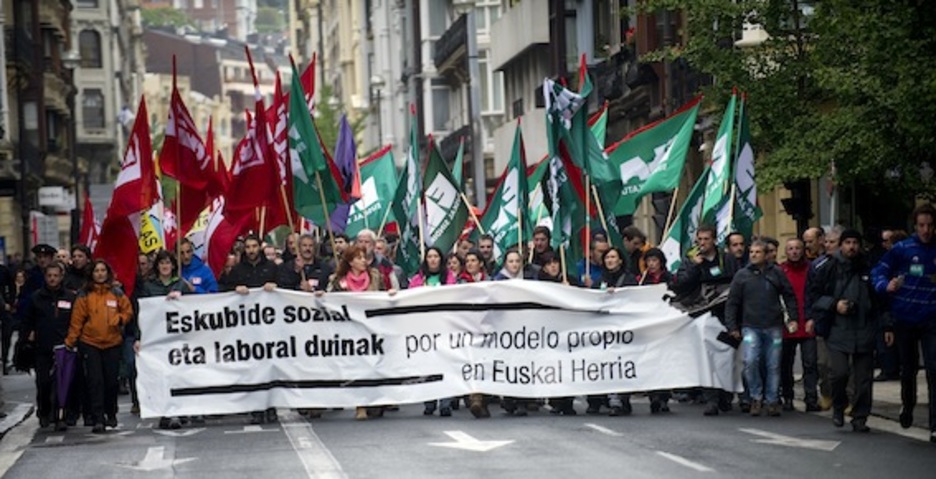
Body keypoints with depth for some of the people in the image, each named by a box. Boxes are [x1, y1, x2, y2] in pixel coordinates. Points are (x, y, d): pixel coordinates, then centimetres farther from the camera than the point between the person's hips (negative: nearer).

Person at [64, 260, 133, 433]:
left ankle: (111, 415, 26)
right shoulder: (84, 295, 0)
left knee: (111, 380, 7)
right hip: (90, 343, -2)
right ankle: (98, 419, -7)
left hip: (112, 343, 2)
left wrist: (119, 319, -10)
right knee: (95, 381, -7)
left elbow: (128, 311, 10)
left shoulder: (117, 293, 5)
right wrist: (70, 341, -7)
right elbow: (77, 320, -2)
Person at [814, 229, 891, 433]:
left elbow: (880, 301, 15)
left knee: (863, 377, 2)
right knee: (839, 372, -15)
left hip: (864, 331, 2)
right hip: (838, 330, -2)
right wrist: (834, 305, -10)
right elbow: (816, 295, 6)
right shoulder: (829, 269, 3)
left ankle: (860, 418, 13)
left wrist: (887, 327, 11)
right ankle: (838, 407, 11)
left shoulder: (868, 270, 9)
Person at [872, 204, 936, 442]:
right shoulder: (902, 249, -2)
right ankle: (907, 406, 42)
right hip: (905, 319, 0)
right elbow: (878, 272, -2)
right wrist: (886, 285, -22)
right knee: (908, 368, 17)